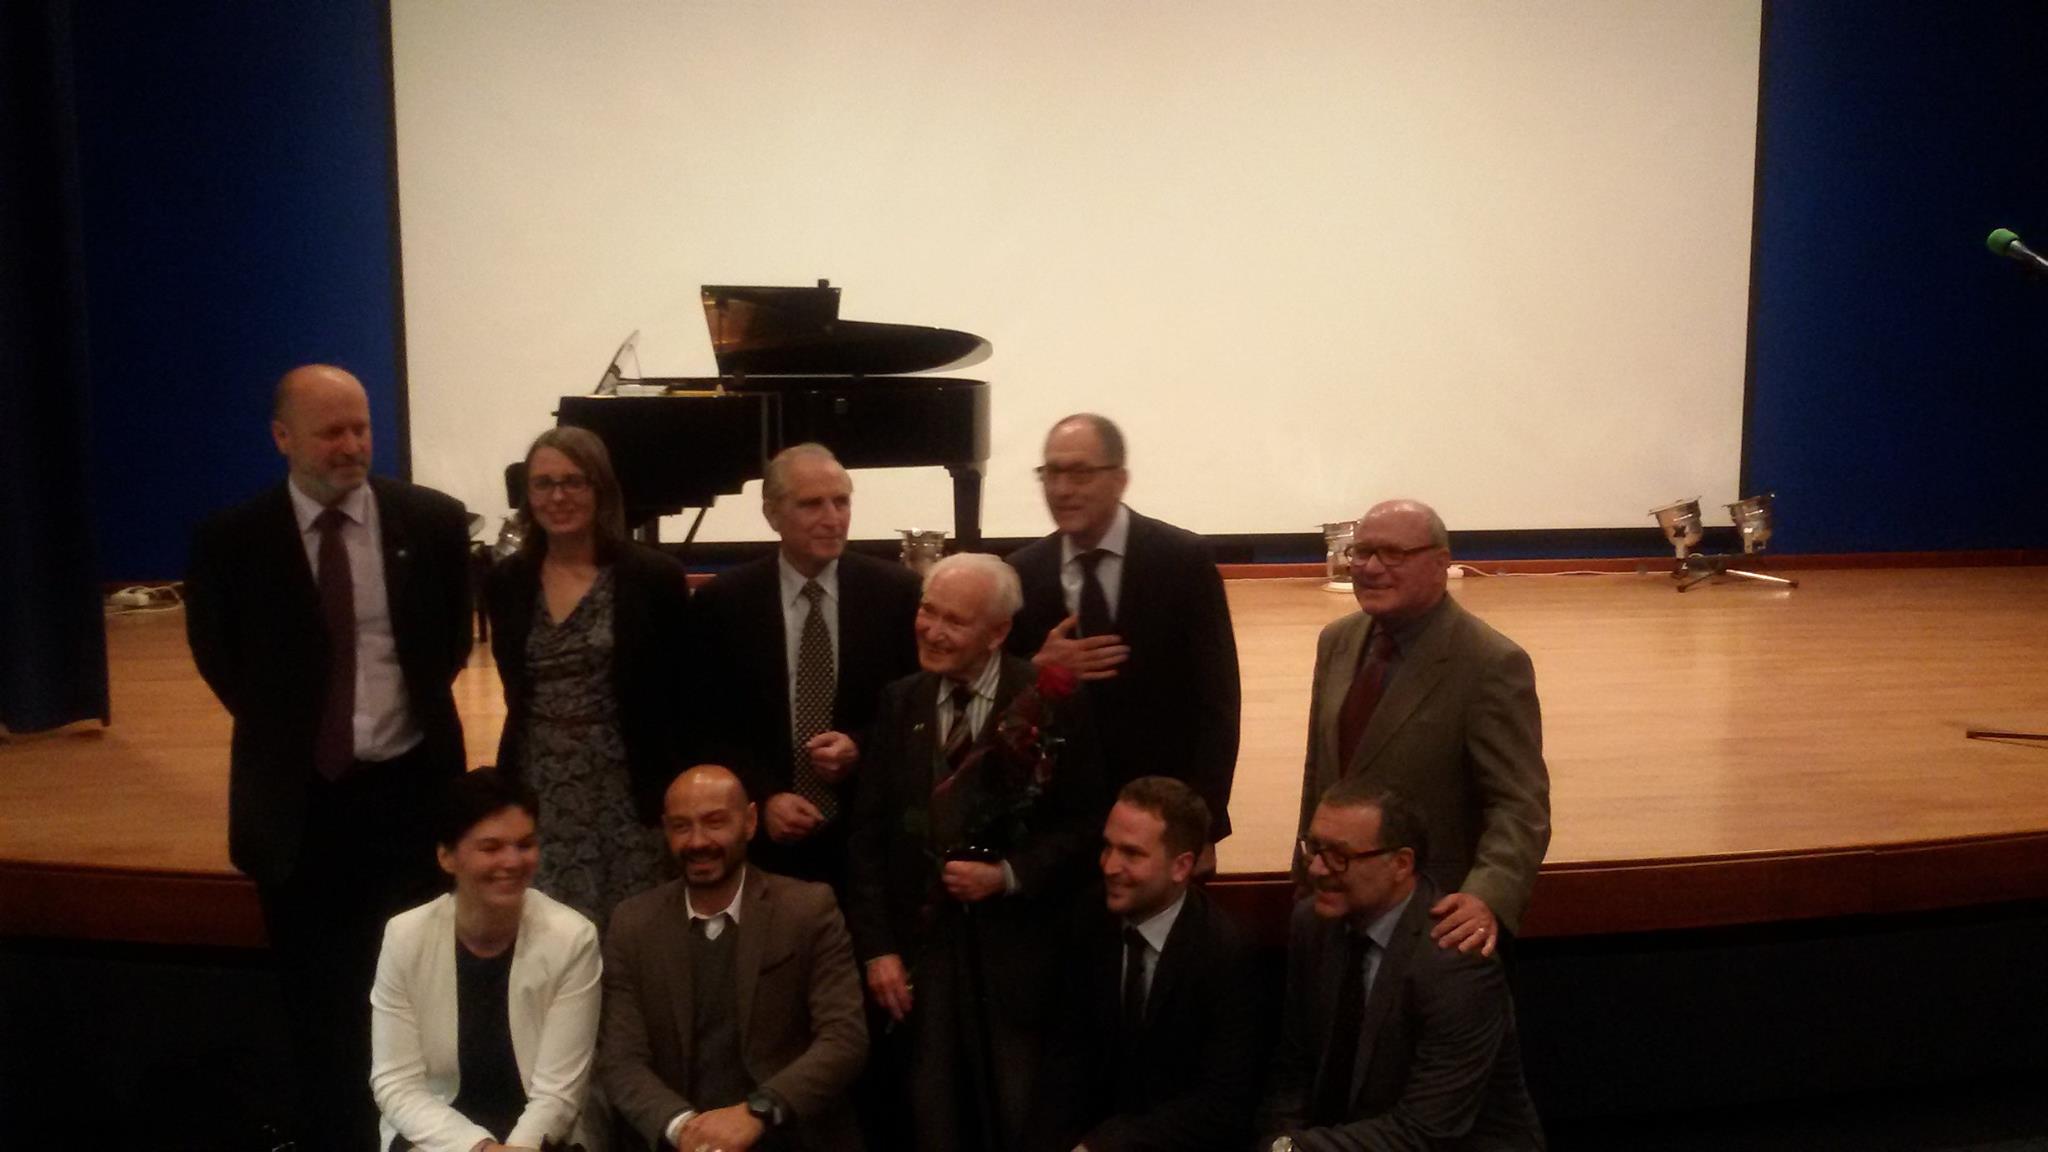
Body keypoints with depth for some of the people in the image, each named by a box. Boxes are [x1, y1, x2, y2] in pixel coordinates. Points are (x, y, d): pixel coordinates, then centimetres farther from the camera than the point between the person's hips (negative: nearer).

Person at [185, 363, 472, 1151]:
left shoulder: (433, 521, -5)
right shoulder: (231, 539, -7)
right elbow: (217, 655, 7)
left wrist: (412, 708, 5)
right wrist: (285, 730, 7)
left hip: (411, 784, 1)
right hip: (299, 797, 0)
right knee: (320, 997, 12)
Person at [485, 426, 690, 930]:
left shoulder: (655, 576, -7)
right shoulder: (507, 581, 5)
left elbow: (685, 697, -5)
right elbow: (517, 689, 15)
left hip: (627, 794, -3)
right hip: (536, 795, 4)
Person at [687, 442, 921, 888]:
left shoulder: (895, 590, -2)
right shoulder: (721, 601, -2)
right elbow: (706, 726, 1)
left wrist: (862, 748, -13)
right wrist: (762, 799, -12)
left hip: (871, 836, 0)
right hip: (764, 838, 0)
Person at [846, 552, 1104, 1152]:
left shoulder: (1049, 703, -7)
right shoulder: (899, 704, 5)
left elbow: (1085, 824, -5)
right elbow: (869, 836, 4)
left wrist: (1007, 876, -17)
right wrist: (876, 947, -2)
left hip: (1018, 951, -3)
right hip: (922, 946, 3)